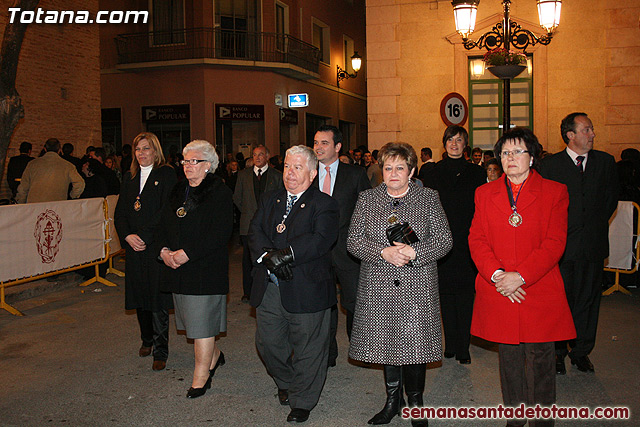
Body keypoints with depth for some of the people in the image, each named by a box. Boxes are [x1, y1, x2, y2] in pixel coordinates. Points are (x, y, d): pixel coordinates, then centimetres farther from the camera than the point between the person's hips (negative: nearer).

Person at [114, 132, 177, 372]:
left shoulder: (166, 174, -3)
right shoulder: (129, 177, 14)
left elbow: (166, 211, -12)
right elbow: (120, 212, 11)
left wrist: (144, 237, -15)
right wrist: (127, 236, -6)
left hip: (157, 245, -5)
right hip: (134, 246, 5)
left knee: (158, 300, -3)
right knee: (139, 296, 12)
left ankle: (160, 351, 6)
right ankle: (147, 340, 32)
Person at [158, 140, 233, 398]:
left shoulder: (219, 193, -10)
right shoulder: (177, 192, 13)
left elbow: (220, 234, -17)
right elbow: (165, 225, 16)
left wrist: (187, 253, -20)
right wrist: (165, 251, -3)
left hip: (206, 268, -7)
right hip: (178, 269, 7)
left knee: (202, 321, -2)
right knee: (193, 318, 15)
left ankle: (201, 378, 10)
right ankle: (214, 356, 37)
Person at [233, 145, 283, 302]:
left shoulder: (276, 176, 4)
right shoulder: (243, 174, 9)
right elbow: (237, 198, 15)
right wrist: (247, 212, 9)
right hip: (249, 224, 1)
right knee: (248, 258, 4)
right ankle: (248, 292, 13)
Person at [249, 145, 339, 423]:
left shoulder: (323, 204, -3)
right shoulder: (269, 201, 14)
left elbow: (322, 239, -18)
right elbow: (255, 232, 4)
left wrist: (285, 254, -23)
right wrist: (267, 255, -16)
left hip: (306, 290, -5)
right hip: (269, 289, 5)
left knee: (307, 349, 6)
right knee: (267, 342, 14)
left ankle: (302, 401, 27)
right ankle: (286, 383, 42)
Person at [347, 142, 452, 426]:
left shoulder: (428, 198, 3)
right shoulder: (367, 199, 6)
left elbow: (444, 239, -1)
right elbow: (353, 241, 1)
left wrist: (414, 252, -16)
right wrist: (383, 252, -15)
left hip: (417, 288, -1)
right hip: (378, 288, 2)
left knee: (415, 343, 2)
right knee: (386, 342, 10)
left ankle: (415, 401, 24)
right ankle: (393, 399, 30)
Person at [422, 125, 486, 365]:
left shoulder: (476, 173, 6)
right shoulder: (434, 173, 7)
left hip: (467, 244, -1)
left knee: (465, 295, 0)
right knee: (446, 293, 7)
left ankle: (463, 348, 8)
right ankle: (451, 345, 18)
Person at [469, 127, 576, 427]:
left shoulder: (554, 192, 1)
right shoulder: (485, 193, 9)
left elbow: (554, 243, -7)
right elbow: (476, 239, 2)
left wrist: (520, 276, -16)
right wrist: (497, 274, -13)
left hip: (539, 292, -2)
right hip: (498, 291, 2)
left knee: (539, 360, 5)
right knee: (508, 359, 13)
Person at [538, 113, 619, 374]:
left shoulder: (605, 162, 7)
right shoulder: (551, 165, -1)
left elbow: (611, 200, 13)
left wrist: (596, 224, 7)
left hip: (592, 244, 3)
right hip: (561, 244, -2)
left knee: (587, 299, 10)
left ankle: (581, 351, 24)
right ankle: (557, 352, 18)